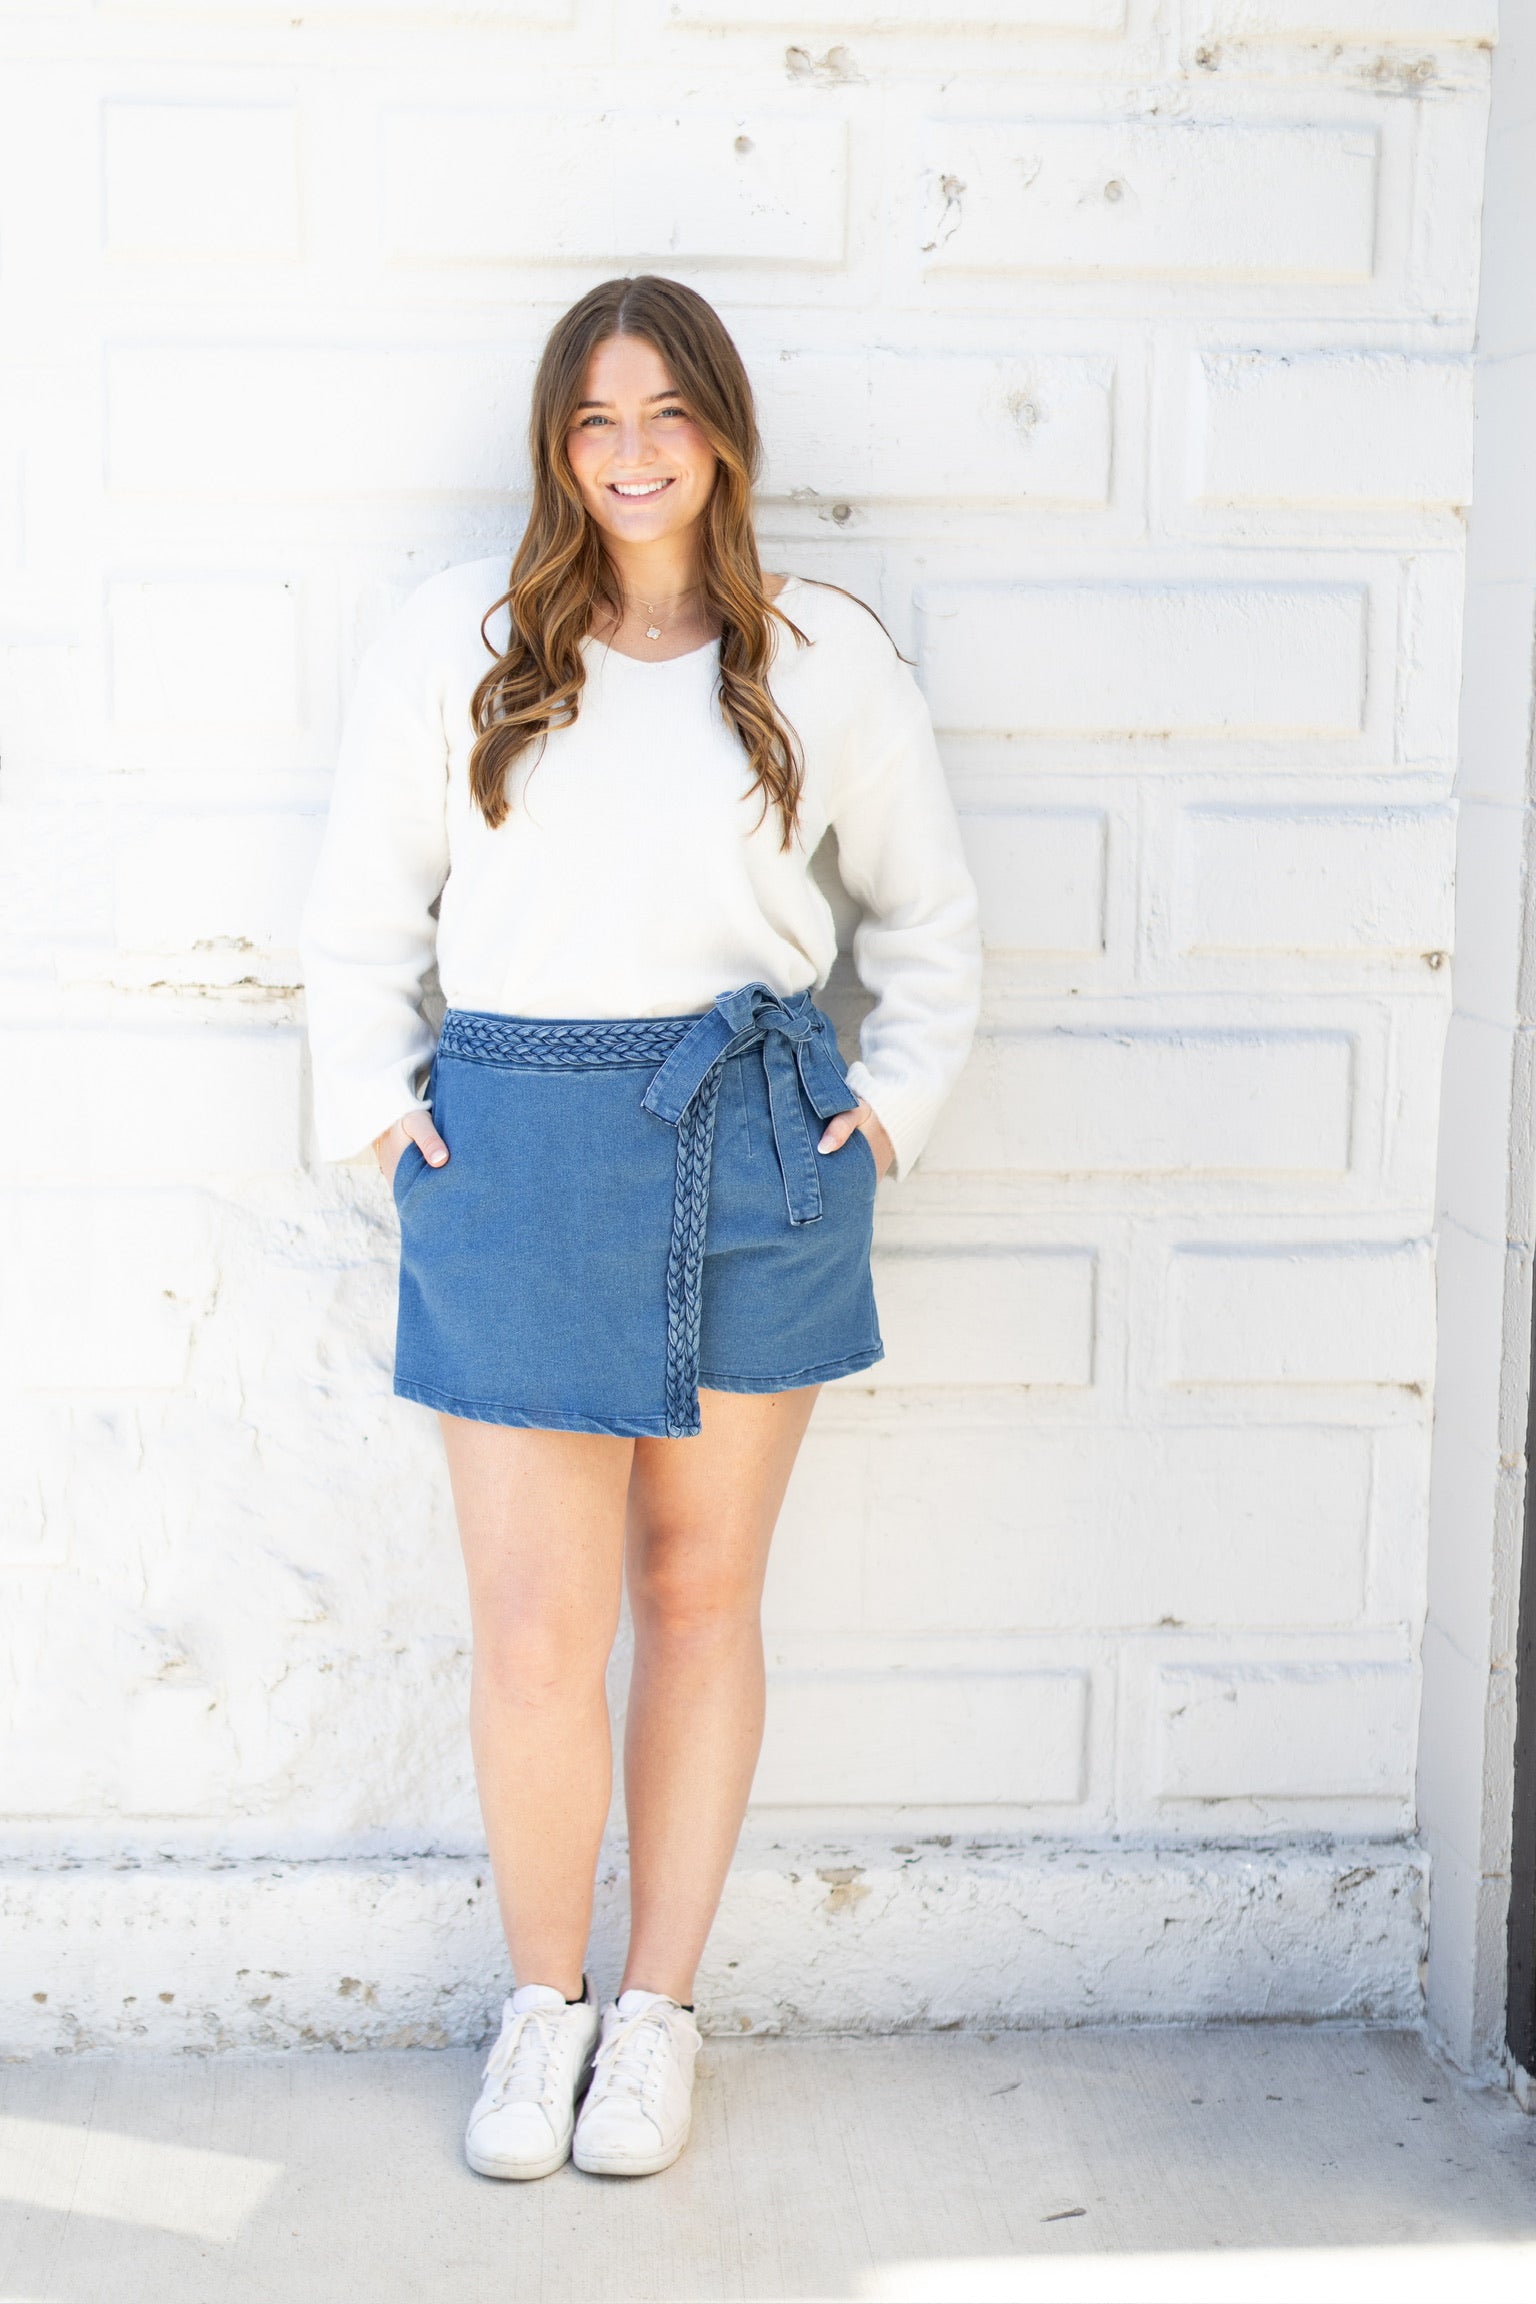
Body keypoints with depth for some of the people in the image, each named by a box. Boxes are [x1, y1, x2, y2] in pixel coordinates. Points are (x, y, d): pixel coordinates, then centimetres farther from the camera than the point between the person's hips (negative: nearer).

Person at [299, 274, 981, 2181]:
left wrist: (897, 1093, 9)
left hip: (757, 1154, 1)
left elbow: (928, 909, 19)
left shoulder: (825, 658, 8)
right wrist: (375, 1098, 3)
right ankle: (542, 2000, 22)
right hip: (518, 1146, -1)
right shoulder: (458, 639, 5)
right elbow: (363, 902, 12)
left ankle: (660, 2008, 26)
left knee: (702, 1592, 9)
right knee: (535, 1635, -2)